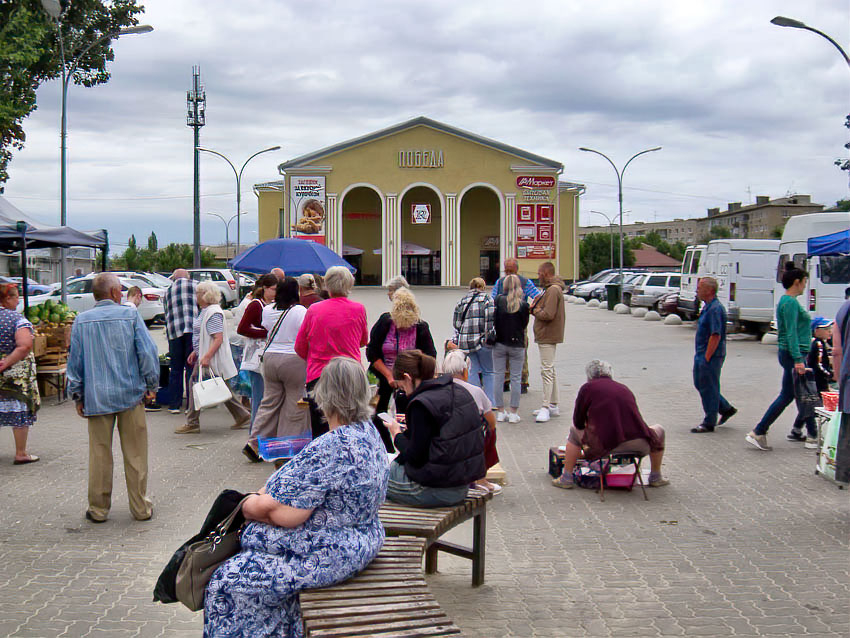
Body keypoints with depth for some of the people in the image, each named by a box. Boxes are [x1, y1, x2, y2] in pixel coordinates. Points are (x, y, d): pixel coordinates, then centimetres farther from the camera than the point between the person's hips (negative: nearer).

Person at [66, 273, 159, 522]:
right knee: (135, 453, 7)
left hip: (96, 397, 1)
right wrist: (151, 385, 5)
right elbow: (148, 352, -6)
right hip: (130, 394, -1)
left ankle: (98, 509, 16)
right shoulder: (130, 315, -3)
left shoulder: (81, 321, 2)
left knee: (99, 454, 9)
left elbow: (75, 361, 6)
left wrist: (77, 396, 14)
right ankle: (141, 508, 14)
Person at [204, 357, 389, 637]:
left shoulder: (329, 449, -28)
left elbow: (286, 516, -24)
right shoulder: (370, 432, 1)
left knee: (228, 583, -1)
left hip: (332, 555, -10)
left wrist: (253, 504, -2)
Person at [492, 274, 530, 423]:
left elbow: (493, 320, -3)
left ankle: (500, 411, 12)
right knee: (516, 378, 6)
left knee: (498, 377, 9)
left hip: (499, 343, 1)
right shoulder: (523, 304, -8)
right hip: (517, 344, -1)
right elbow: (524, 324, 0)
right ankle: (513, 413, 7)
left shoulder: (498, 300, -6)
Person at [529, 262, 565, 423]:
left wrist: (534, 310, -9)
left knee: (547, 370, -12)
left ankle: (546, 407, -12)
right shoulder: (551, 289, 17)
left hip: (548, 337, -11)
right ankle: (553, 405, 22)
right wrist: (537, 307, 3)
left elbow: (548, 315, -24)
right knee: (550, 370, 15)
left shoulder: (553, 290, -17)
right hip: (546, 336, 11)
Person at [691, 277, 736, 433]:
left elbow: (716, 336, -24)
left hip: (711, 356, -10)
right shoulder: (707, 307, 12)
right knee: (700, 384, 17)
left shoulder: (715, 309, -20)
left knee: (708, 388, -1)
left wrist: (706, 358, -21)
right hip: (701, 355, 10)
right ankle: (726, 409, 29)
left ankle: (709, 423, 10)